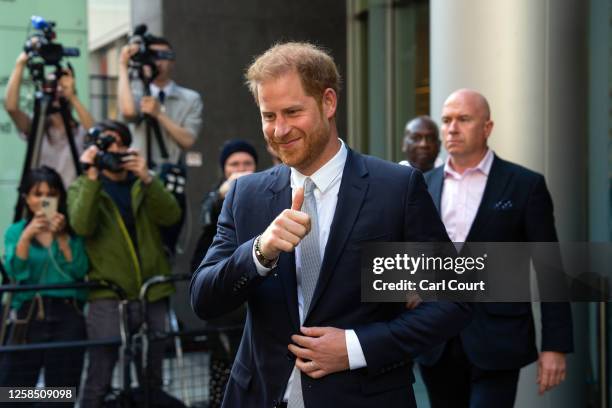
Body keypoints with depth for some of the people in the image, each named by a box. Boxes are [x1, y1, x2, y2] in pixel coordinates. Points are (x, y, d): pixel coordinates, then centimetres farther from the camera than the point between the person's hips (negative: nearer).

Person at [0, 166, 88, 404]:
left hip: (68, 318, 0)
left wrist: (62, 237, -15)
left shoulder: (73, 230, 6)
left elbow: (79, 271, -8)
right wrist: (26, 236, -16)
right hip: (28, 317, 0)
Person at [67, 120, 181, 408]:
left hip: (153, 293, 3)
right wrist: (92, 177, -16)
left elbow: (171, 216, -5)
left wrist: (146, 179, -16)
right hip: (108, 296, -3)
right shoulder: (83, 186, 8)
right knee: (99, 381, -9)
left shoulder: (144, 183, 14)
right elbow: (82, 226, -12)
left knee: (153, 380, 9)